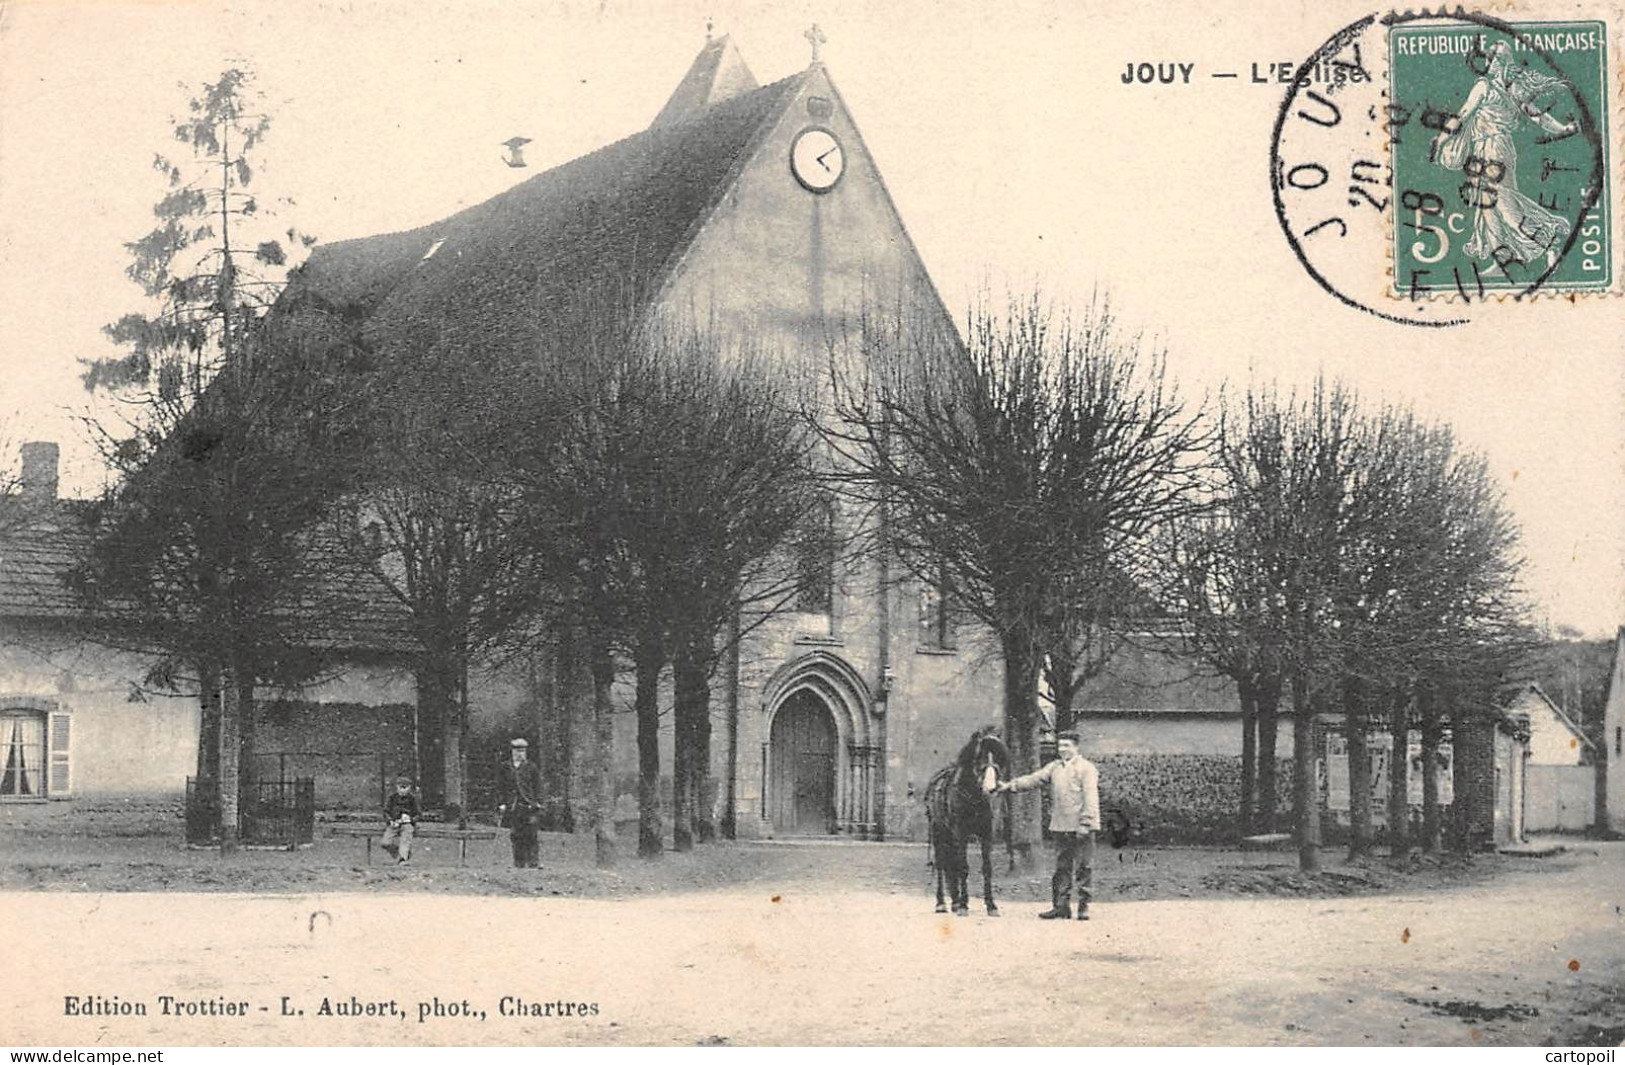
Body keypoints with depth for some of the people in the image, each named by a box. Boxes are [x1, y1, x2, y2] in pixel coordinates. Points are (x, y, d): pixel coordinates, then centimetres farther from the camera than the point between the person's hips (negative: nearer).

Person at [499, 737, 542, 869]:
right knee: (515, 837, 1)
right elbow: (503, 788, 15)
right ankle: (518, 863, 6)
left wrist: (538, 804, 0)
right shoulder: (506, 768, 12)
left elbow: (538, 787, 7)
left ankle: (531, 863, -4)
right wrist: (502, 805, 9)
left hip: (529, 806, -2)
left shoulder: (531, 767, 7)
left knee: (530, 836, -7)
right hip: (512, 807, 2)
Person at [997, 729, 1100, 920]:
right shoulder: (1054, 767, 14)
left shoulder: (1086, 768, -6)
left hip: (1081, 827, -6)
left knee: (1084, 867, -1)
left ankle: (1084, 906, 5)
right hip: (1060, 826, 6)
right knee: (1062, 868, 10)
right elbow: (1033, 779, 10)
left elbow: (1090, 798, -12)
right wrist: (1010, 786, -2)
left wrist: (1085, 824, -18)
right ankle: (1061, 906, 16)